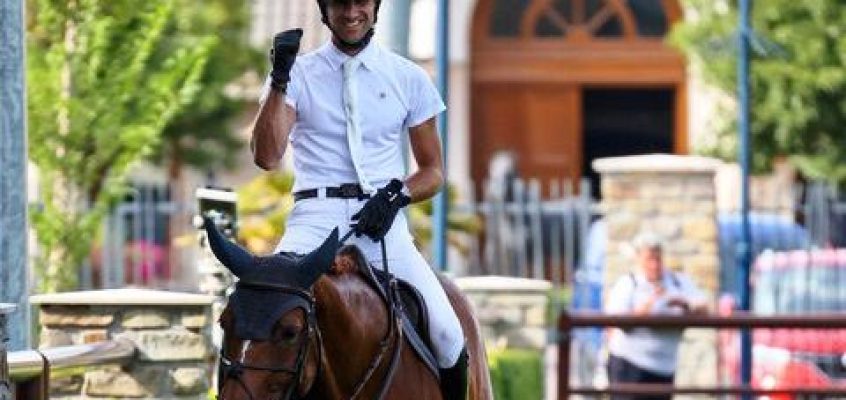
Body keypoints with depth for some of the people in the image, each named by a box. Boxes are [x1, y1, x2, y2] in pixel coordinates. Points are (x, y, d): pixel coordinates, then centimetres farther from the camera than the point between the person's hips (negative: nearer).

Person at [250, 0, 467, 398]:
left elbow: (433, 170, 17)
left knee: (446, 333, -19)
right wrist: (279, 81, -14)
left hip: (382, 220, 1)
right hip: (316, 218, -1)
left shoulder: (408, 78, 13)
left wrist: (398, 194, -4)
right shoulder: (299, 74, 9)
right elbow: (266, 157, -4)